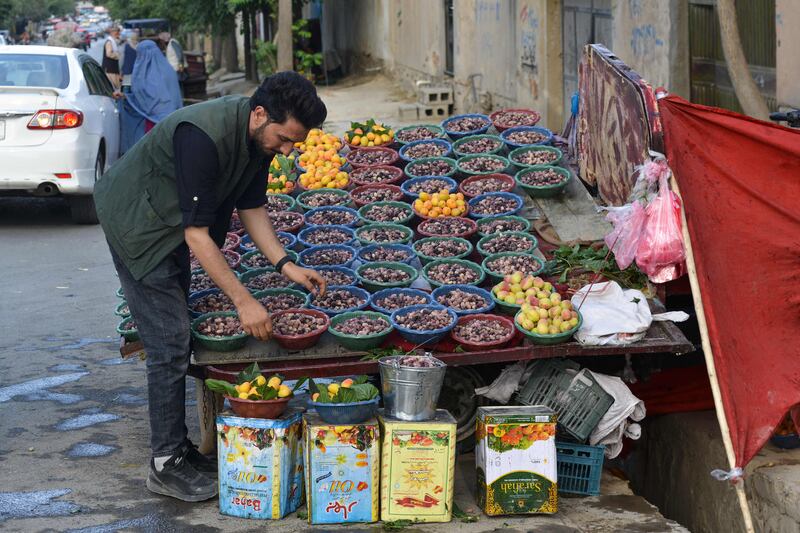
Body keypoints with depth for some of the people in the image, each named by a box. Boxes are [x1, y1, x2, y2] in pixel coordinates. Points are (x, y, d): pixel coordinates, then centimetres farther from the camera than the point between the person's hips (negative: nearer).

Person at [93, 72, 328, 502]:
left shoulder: (261, 134, -8)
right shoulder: (204, 136, -35)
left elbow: (252, 207, 3)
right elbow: (197, 234, -33)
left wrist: (286, 265, -8)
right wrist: (244, 301, -32)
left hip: (172, 228, 9)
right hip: (137, 225, -9)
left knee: (174, 337, 13)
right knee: (169, 344, -10)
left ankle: (177, 445, 22)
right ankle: (166, 465, -1)